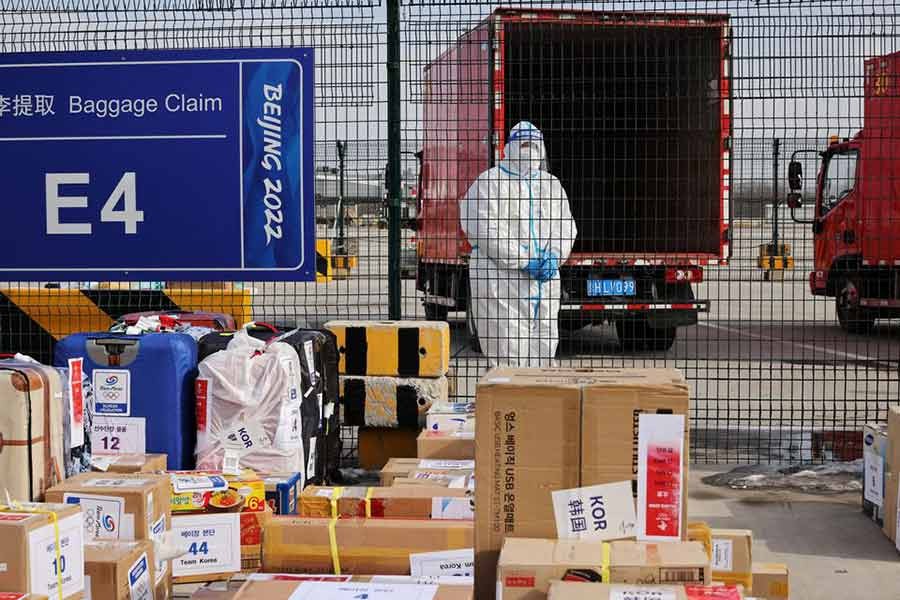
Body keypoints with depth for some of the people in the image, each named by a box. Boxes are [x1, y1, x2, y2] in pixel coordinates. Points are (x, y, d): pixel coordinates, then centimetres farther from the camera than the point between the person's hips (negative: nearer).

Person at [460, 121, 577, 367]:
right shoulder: (490, 182, -4)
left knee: (544, 348, 7)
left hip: (545, 281, 6)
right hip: (501, 277, -6)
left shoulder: (551, 184, 17)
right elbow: (485, 231, -13)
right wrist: (523, 261, -16)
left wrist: (553, 258, -4)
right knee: (508, 351, -8)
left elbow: (566, 227, 15)